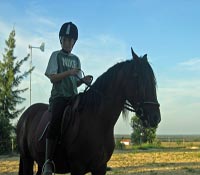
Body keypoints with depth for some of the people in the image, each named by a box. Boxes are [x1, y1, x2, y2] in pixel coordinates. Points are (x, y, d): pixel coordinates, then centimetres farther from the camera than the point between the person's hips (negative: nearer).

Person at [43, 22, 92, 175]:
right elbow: (52, 78, -3)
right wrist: (68, 72, -15)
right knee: (56, 122, -29)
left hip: (74, 97, 5)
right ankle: (48, 162, -28)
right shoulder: (56, 55, 8)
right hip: (59, 96, -5)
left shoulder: (76, 59, 21)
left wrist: (84, 80, -2)